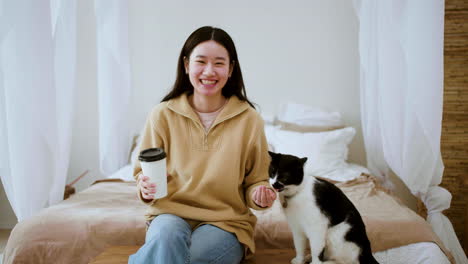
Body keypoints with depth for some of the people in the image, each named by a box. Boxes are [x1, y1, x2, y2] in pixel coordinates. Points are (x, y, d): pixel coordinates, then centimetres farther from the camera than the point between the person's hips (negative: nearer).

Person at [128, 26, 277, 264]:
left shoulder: (248, 119, -3)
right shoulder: (162, 115, -2)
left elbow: (255, 180, 7)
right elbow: (144, 172, 8)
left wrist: (259, 195, -16)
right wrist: (146, 188, -14)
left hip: (226, 222, 0)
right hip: (171, 214, 1)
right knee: (168, 236, -35)